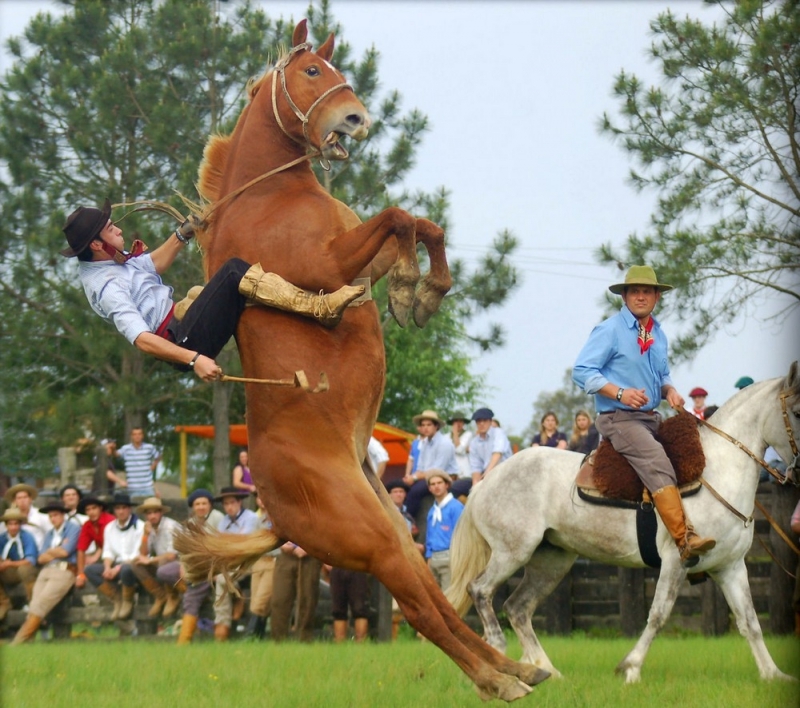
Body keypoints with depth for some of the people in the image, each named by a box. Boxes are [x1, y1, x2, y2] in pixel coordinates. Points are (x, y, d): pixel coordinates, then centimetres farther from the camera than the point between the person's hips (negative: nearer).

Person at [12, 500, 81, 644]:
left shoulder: (73, 528, 5)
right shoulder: (50, 534, 25)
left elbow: (65, 551, -8)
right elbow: (41, 559, 15)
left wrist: (49, 552, 9)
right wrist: (57, 551, -1)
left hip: (64, 572, -7)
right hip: (46, 571, 7)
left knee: (40, 605, -21)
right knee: (33, 606, -15)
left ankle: (17, 643, -27)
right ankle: (26, 641, -24)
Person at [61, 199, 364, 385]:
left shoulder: (109, 262, 9)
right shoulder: (107, 287, -21)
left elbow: (152, 264, 25)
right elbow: (141, 339, -30)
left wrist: (184, 233, 14)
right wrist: (194, 359, -36)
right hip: (182, 341, -11)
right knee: (234, 271, -23)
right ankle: (321, 307, -24)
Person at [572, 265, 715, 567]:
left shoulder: (658, 335, 16)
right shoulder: (609, 331, -7)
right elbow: (582, 371, -12)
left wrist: (669, 390, 4)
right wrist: (619, 393, -23)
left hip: (651, 418, 9)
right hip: (618, 418, -9)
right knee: (657, 462, -28)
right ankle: (685, 540, -39)